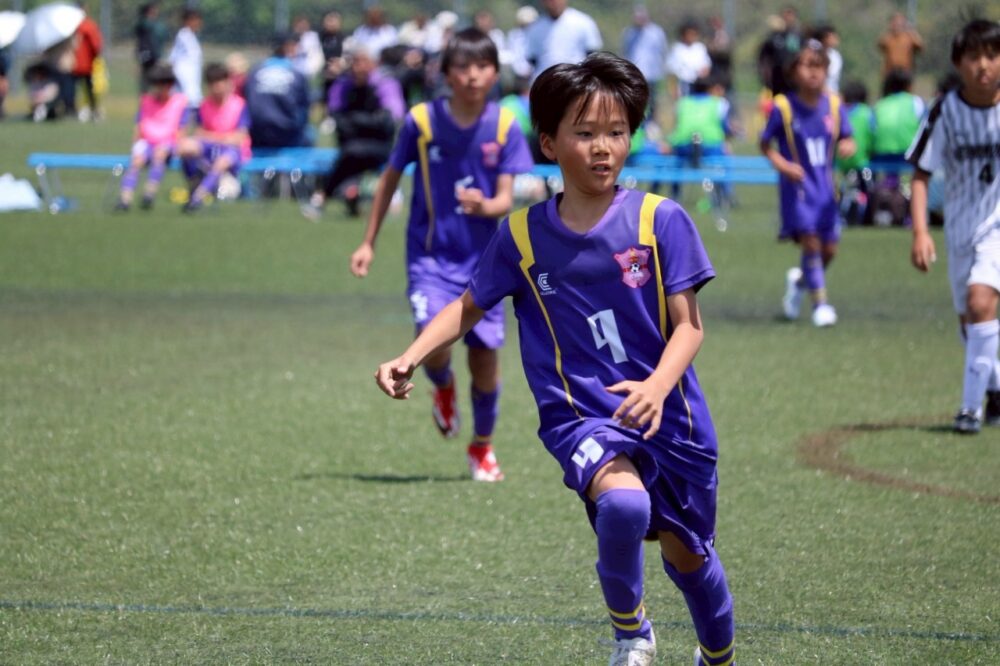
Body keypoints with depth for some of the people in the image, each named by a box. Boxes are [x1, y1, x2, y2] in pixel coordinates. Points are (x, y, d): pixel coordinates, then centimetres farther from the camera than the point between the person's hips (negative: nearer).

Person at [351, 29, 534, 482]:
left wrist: (485, 206, -32)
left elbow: (505, 200, -7)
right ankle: (442, 387, 14)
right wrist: (369, 243, 7)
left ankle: (482, 446, 31)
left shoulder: (505, 127, -6)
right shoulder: (421, 121, -8)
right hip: (431, 255, -1)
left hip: (482, 258, 1)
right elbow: (390, 179, 5)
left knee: (484, 357, 4)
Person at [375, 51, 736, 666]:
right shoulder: (523, 235, -1)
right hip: (581, 414, -1)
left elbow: (688, 325, -7)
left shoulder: (660, 219, -6)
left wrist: (658, 386, -26)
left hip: (667, 414, 1)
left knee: (686, 551, 14)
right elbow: (469, 308, 12)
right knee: (623, 503, -32)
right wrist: (409, 360, -4)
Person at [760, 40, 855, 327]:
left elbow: (845, 139, 8)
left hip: (825, 187, 4)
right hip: (797, 185, -4)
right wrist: (782, 164, -18)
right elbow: (765, 144, -2)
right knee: (811, 241, -14)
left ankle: (799, 280, 35)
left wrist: (847, 146, -16)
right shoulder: (783, 107, -10)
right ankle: (820, 302, -2)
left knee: (829, 249, 6)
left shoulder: (833, 105, -1)